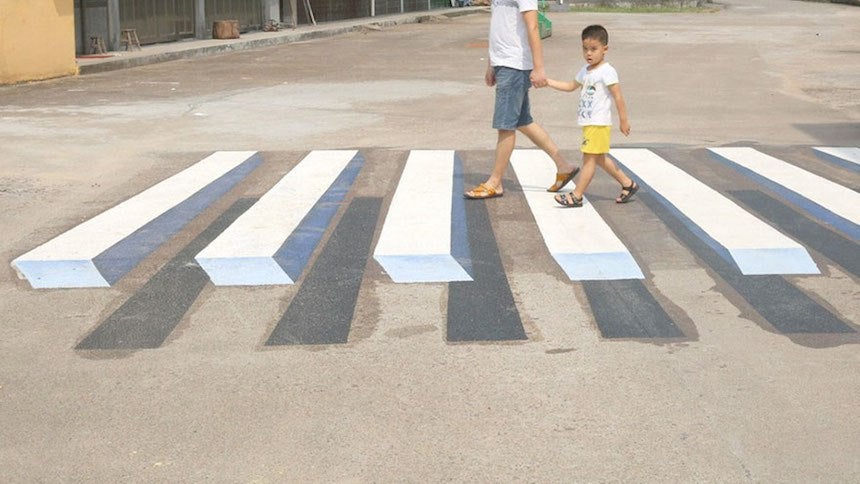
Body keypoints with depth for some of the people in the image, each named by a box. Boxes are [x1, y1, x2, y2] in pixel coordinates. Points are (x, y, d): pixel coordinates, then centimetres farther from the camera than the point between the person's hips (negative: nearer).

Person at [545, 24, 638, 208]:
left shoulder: (606, 71, -13)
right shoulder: (585, 71, 13)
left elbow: (618, 96, -14)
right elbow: (570, 86, 27)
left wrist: (623, 120, -14)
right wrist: (547, 82, 20)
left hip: (599, 124, -10)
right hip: (588, 123, 10)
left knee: (589, 158, -6)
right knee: (599, 158, 16)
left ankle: (577, 195, -4)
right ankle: (628, 184, 27)